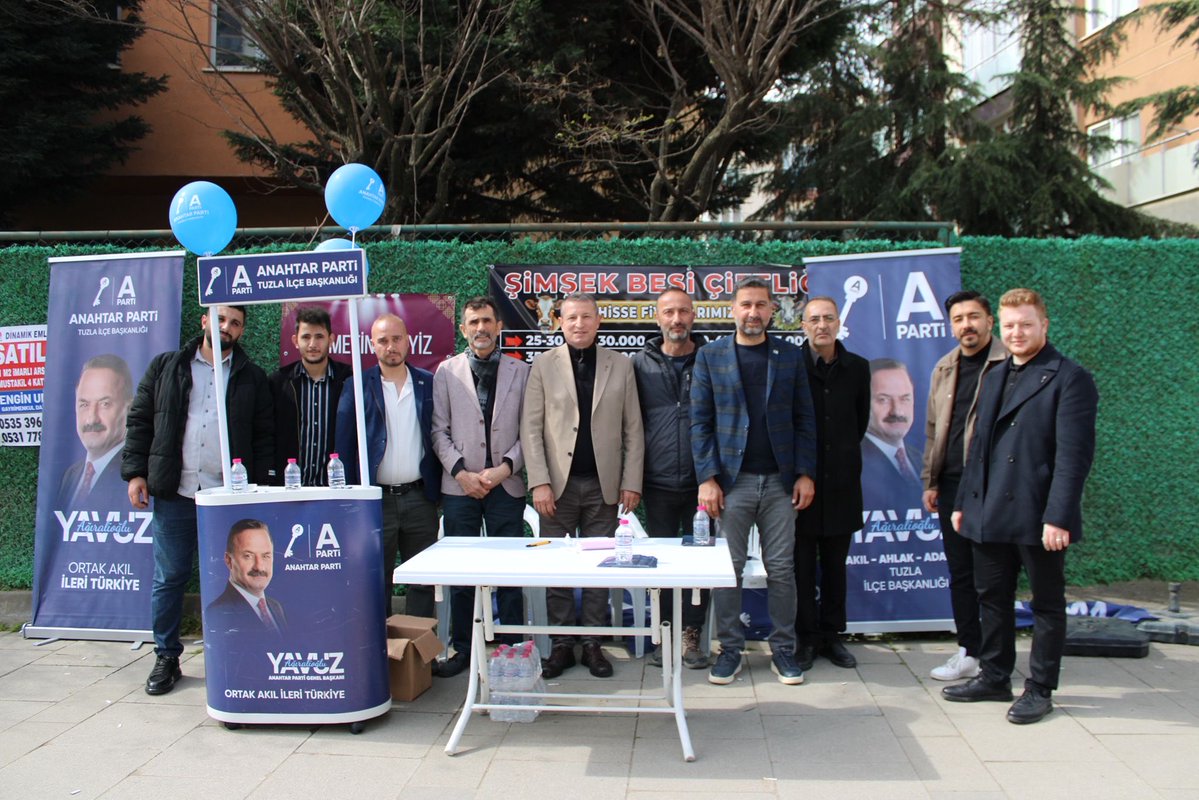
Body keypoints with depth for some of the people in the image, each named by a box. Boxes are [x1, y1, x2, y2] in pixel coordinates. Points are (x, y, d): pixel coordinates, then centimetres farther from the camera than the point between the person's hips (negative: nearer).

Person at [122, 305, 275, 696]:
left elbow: (264, 438, 7)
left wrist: (260, 489, -2)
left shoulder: (252, 378, 9)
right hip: (173, 493, 1)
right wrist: (135, 472, 1)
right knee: (169, 578, 7)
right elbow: (139, 420, 10)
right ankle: (166, 658, 20)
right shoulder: (166, 367, 11)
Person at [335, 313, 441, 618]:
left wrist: (438, 490, 3)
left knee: (423, 582, 9)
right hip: (376, 499, -1)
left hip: (419, 498, 2)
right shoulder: (357, 387, 2)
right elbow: (344, 446, 1)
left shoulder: (428, 384, 7)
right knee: (376, 584, 6)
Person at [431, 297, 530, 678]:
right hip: (460, 485, 1)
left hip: (506, 485, 0)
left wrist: (505, 467, -10)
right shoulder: (447, 371, 7)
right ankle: (462, 649, 17)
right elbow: (439, 431, 4)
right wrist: (461, 472, -7)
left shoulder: (520, 372, 6)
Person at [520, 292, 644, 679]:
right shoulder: (544, 365, 4)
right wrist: (539, 482, -8)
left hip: (603, 485, 1)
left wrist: (631, 482, -1)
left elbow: (632, 429, 6)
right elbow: (531, 428, 0)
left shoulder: (620, 365, 7)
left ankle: (593, 643, 17)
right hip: (558, 484, -1)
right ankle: (561, 644, 15)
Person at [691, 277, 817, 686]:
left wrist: (805, 473, -2)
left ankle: (783, 649, 17)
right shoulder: (710, 355, 4)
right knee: (728, 568, 3)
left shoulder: (790, 356, 7)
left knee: (781, 569, 5)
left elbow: (804, 419, 6)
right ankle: (730, 649, 15)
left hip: (779, 480, 1)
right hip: (731, 479, -1)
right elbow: (701, 421, 1)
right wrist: (707, 478, -7)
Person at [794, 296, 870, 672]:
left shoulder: (857, 368, 6)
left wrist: (844, 454, 14)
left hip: (841, 481, 3)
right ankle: (805, 638, 14)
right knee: (802, 565, 3)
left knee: (835, 565, 11)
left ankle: (832, 635, 22)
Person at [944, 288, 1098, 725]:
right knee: (992, 598, 15)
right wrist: (964, 501, 14)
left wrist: (1058, 517, -20)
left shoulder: (1069, 378, -8)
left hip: (1037, 516, -7)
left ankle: (1040, 689, 18)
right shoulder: (995, 376, 15)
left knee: (1047, 603, 8)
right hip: (990, 513, 7)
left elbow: (1073, 454, -15)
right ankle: (994, 676, 29)